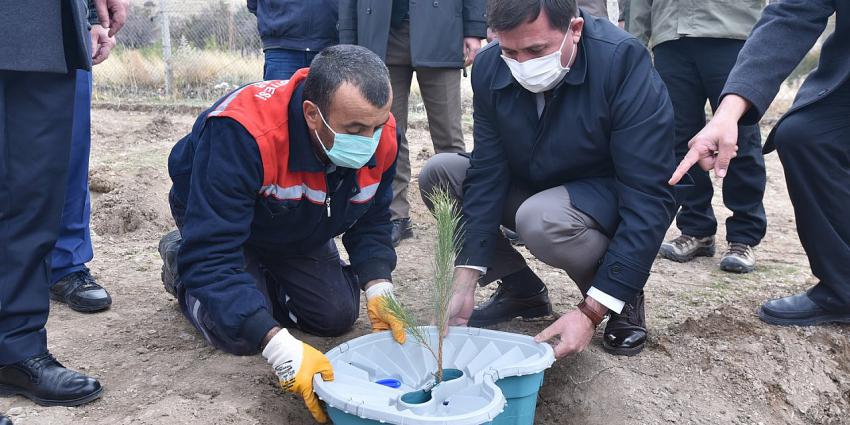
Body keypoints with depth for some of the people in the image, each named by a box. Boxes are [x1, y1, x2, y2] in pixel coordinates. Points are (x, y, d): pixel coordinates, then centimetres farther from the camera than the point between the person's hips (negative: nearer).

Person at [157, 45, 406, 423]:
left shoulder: (379, 135, -27)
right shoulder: (241, 135, -45)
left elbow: (371, 221, -9)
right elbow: (211, 256, -46)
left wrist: (378, 291, -28)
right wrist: (283, 350, -52)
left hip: (299, 232, 5)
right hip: (216, 219, -4)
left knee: (337, 316, -3)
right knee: (242, 335, -18)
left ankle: (264, 278, 25)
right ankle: (180, 262, 13)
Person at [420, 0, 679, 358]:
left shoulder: (624, 62, -29)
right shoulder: (489, 67, -14)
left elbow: (649, 197, -30)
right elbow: (487, 173, -13)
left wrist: (591, 312, -35)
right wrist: (464, 283, -23)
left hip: (611, 197, -5)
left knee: (541, 219, -35)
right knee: (438, 175, -10)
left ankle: (625, 299, -5)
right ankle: (521, 288, 6)